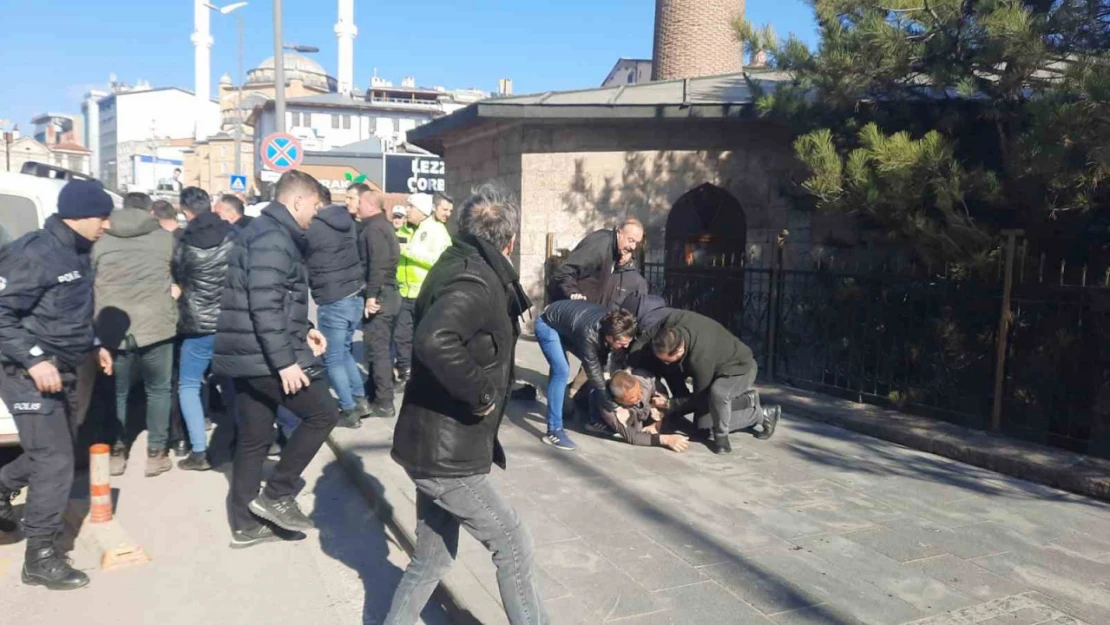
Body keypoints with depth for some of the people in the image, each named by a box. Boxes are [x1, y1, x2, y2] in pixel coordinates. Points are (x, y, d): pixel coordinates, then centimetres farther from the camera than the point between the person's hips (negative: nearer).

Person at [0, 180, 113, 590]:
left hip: (62, 371, 9)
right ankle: (41, 557, 7)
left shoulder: (78, 253, 9)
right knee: (55, 461, -5)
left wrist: (92, 344, 13)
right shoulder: (34, 253, -19)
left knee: (56, 451, 20)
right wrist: (34, 360, -27)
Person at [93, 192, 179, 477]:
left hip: (113, 331, 2)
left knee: (117, 392, 18)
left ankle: (116, 452, 25)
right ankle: (156, 453, 15)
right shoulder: (165, 238, 2)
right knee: (158, 390, 14)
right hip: (155, 328, -1)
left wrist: (97, 334, 15)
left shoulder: (101, 241, 6)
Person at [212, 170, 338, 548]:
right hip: (265, 356, -10)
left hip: (249, 354, 10)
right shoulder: (274, 238, -15)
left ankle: (245, 525, 23)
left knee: (253, 439, 14)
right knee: (323, 412, 0)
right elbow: (265, 306, -24)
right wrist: (285, 361, -24)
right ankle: (276, 496, 5)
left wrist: (303, 330, 16)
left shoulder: (267, 232, 19)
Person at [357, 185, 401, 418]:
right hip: (387, 292, 10)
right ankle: (377, 393, 27)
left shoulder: (374, 228, -13)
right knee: (378, 347, 17)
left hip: (379, 295, -10)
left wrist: (371, 295, -25)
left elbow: (377, 264, -23)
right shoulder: (383, 225, 19)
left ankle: (383, 403, -2)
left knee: (377, 348, -6)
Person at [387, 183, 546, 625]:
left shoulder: (460, 267, 10)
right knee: (513, 542, 5)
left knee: (432, 558, 20)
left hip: (437, 444, 10)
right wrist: (480, 393, -27)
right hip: (446, 452, -9)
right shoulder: (474, 282, -21)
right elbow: (435, 340, -40)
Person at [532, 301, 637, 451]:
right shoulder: (589, 335, -41)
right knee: (561, 371, -22)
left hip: (568, 323, 8)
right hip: (548, 325, -8)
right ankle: (554, 431, -19)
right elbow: (594, 372, -31)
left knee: (596, 365, 6)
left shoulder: (611, 325, -21)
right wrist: (614, 408, -25)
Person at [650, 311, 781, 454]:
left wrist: (669, 404, -22)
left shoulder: (700, 358, -44)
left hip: (740, 368, -8)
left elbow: (700, 398, -27)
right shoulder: (673, 320, -27)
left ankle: (721, 436, -15)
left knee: (717, 392, -42)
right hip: (719, 364, 8)